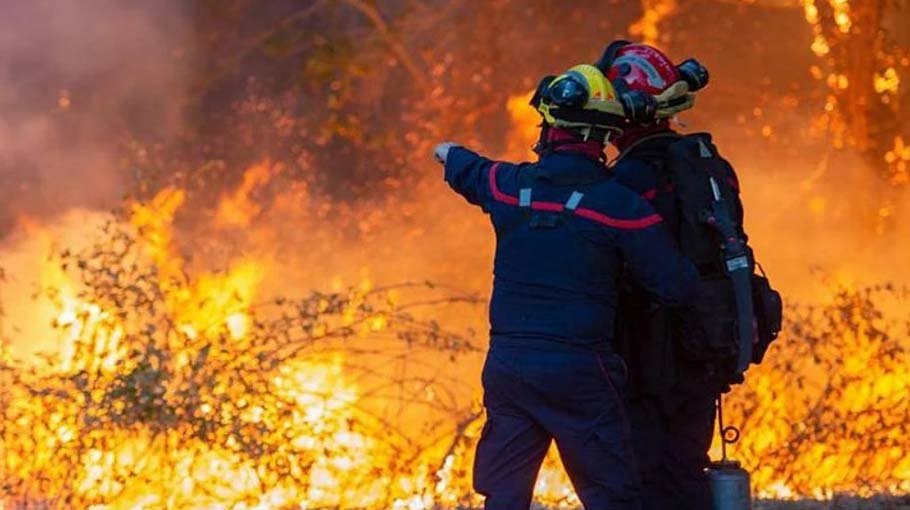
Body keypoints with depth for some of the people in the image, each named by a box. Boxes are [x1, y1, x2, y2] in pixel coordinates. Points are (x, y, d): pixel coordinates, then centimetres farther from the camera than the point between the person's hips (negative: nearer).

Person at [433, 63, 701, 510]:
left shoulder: (508, 186, 3)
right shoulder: (617, 204, -11)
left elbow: (468, 172, 29)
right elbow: (677, 287, -10)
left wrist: (449, 153, 53)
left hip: (506, 367, 4)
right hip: (579, 373, -4)